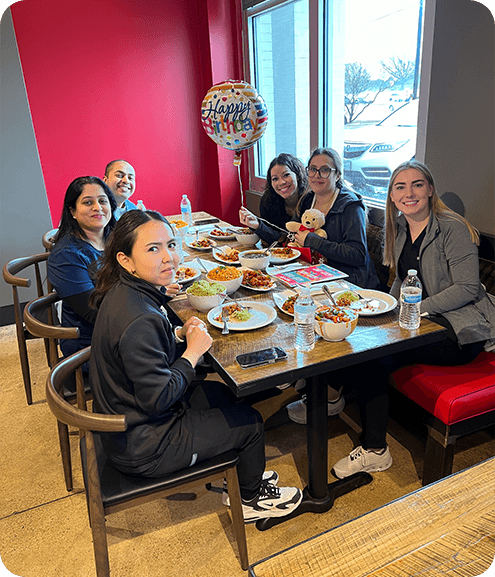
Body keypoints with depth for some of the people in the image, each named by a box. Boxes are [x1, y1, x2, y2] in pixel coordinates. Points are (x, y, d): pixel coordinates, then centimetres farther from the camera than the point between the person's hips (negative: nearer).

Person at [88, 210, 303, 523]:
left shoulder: (126, 293, -4)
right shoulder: (138, 320, -35)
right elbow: (157, 399, -29)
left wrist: (179, 335, -5)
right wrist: (192, 351, -19)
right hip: (142, 448, -9)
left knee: (228, 395, 24)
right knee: (251, 423, 6)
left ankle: (240, 475, 43)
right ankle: (250, 500, 35)